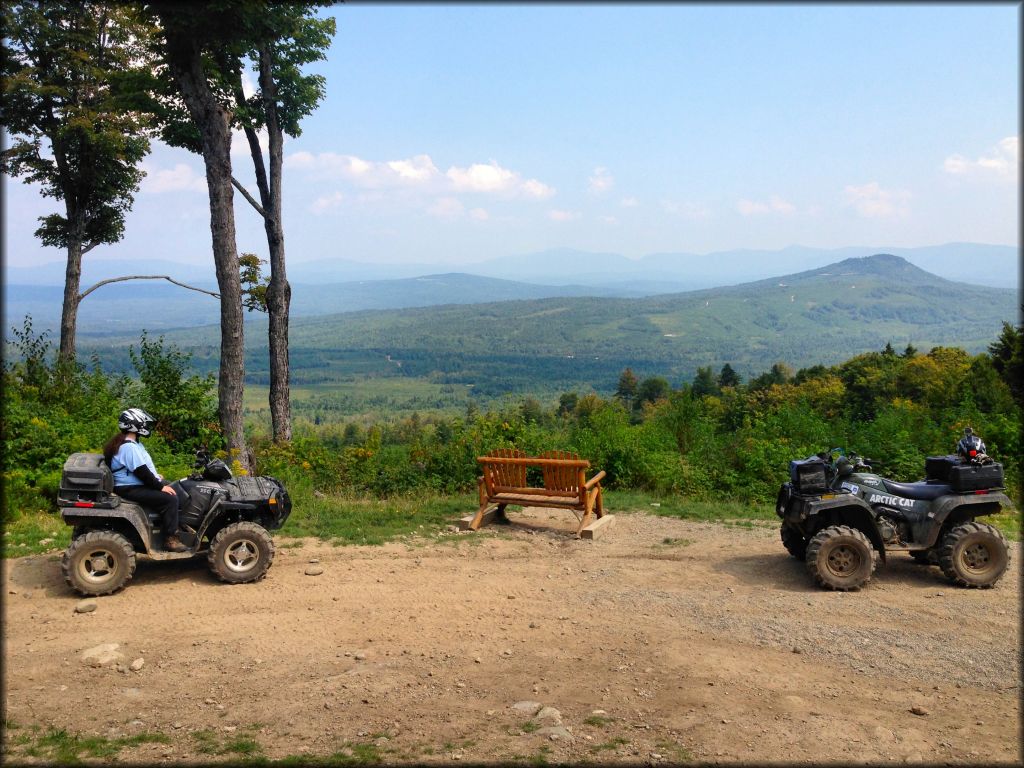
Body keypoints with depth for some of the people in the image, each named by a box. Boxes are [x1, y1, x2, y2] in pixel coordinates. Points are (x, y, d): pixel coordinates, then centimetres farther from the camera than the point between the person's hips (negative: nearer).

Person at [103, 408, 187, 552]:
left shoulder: (134, 444, 14)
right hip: (131, 490, -11)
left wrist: (155, 477, 13)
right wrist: (160, 487, -19)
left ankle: (179, 526, 10)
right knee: (170, 499, -22)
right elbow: (141, 472, -24)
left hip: (136, 485, 11)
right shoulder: (128, 447, -20)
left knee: (173, 489, 13)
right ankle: (170, 538, -17)